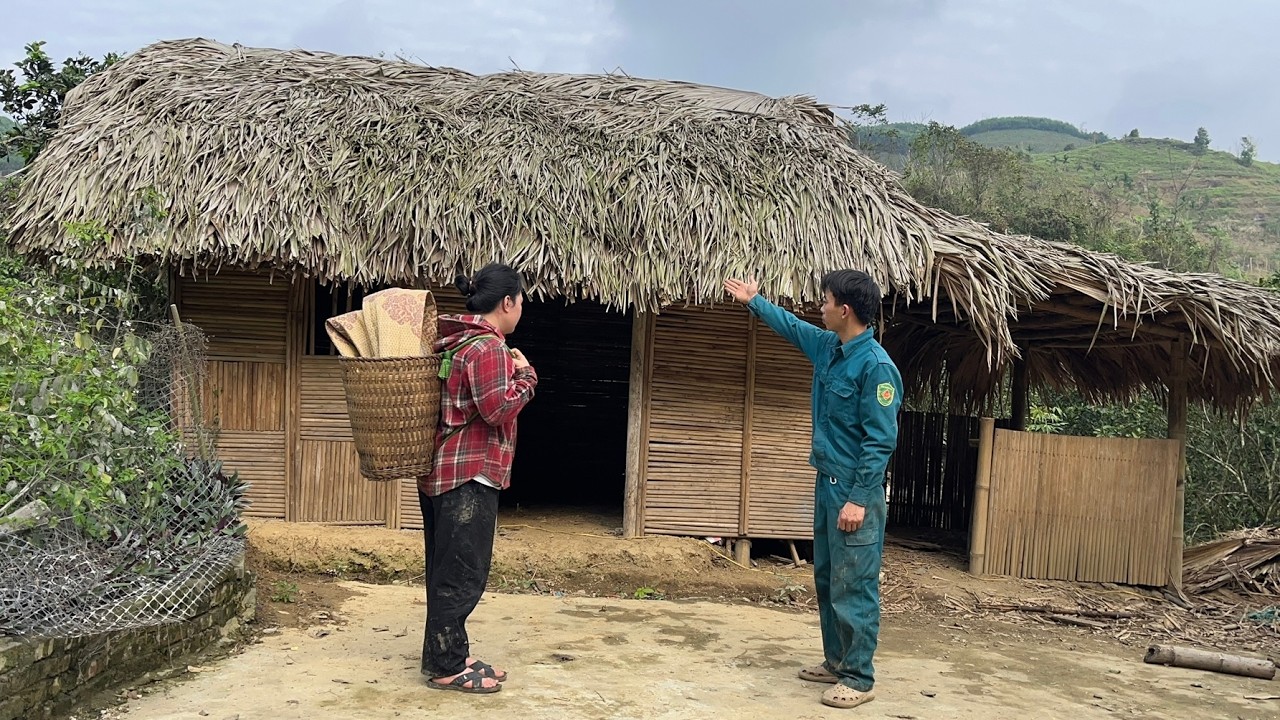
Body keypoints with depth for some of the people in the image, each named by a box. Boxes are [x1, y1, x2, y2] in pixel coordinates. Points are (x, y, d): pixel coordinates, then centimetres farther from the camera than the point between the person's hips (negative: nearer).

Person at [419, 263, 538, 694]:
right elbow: (499, 409, -22)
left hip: (442, 471, 11)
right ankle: (446, 667, 7)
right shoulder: (488, 348, -16)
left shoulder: (455, 341, 15)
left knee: (447, 570, 16)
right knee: (463, 574, -2)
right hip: (469, 475, -10)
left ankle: (447, 656, 26)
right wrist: (525, 375, -9)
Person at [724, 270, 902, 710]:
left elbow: (881, 440, -21)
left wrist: (859, 499, -22)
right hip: (827, 483, 9)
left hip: (855, 490, -9)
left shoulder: (876, 365, -19)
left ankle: (859, 678, 9)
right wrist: (754, 301, 38)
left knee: (853, 587, -2)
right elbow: (792, 326, 29)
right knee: (826, 579, 17)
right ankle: (836, 661, 29)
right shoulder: (827, 347, 7)